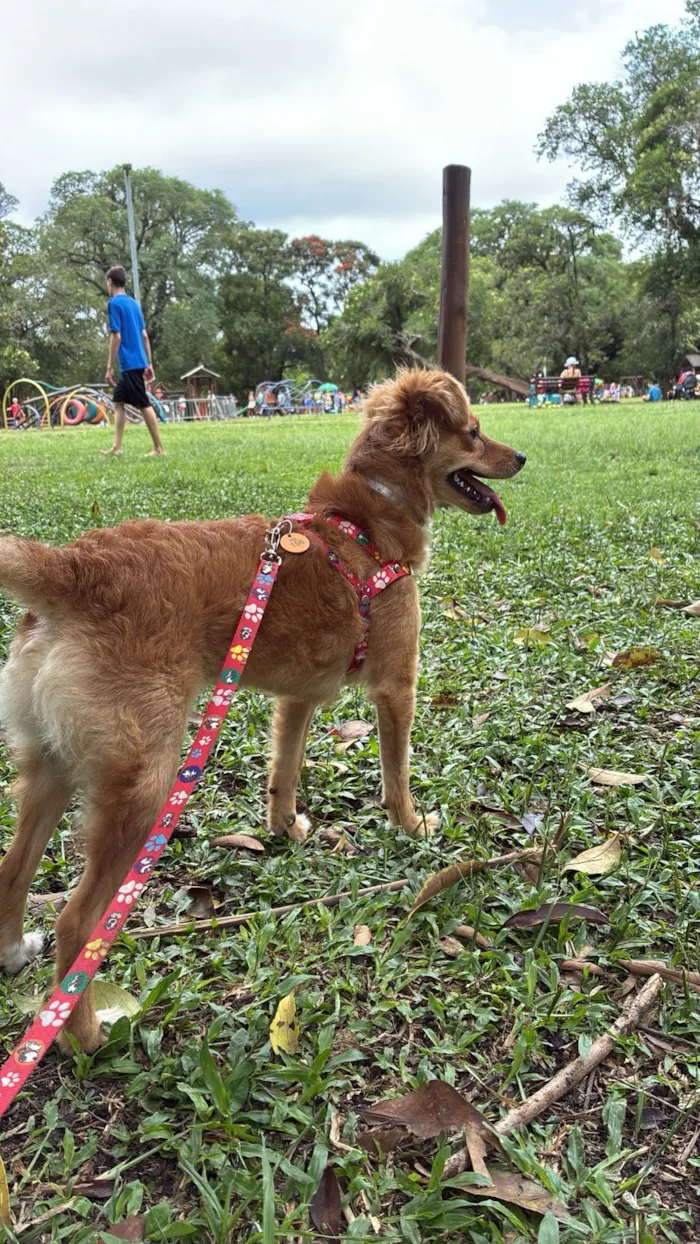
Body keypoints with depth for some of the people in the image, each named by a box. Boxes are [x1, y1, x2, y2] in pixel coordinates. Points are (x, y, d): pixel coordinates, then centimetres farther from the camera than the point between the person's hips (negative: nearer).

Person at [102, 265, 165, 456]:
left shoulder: (114, 303, -9)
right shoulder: (133, 303, 14)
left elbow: (116, 337, -15)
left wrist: (109, 368, -12)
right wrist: (149, 364, 17)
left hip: (130, 363, -8)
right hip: (139, 362, 8)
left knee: (144, 405, -5)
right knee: (118, 402, 13)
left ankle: (159, 448, -3)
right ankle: (117, 447, 11)